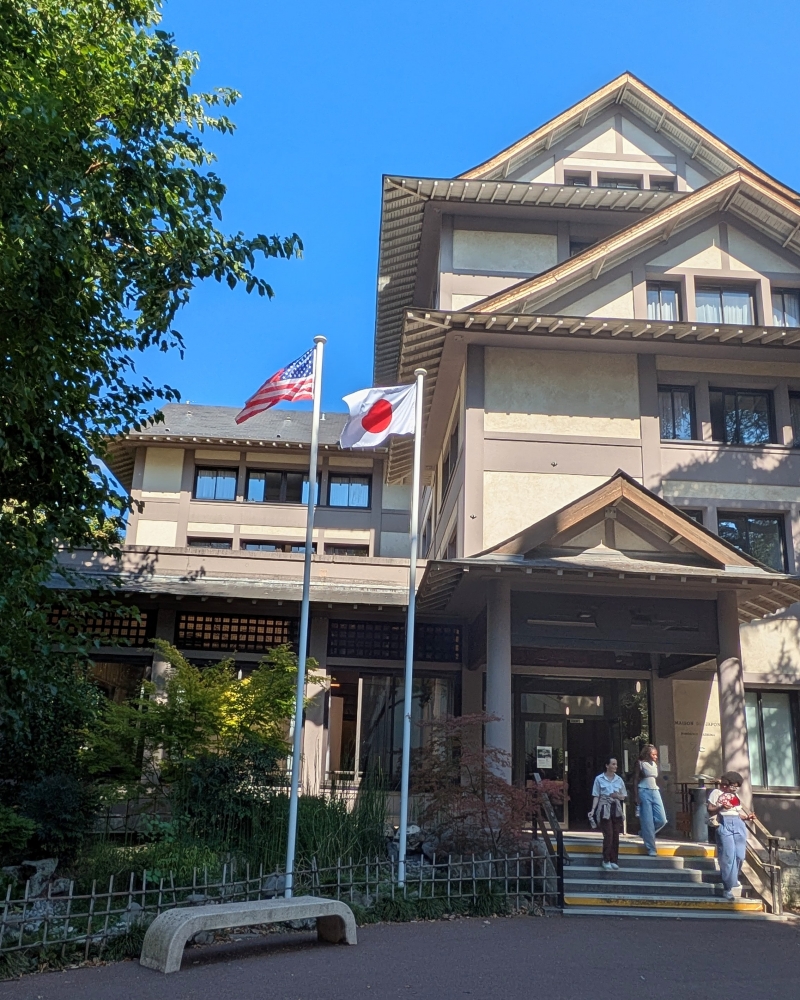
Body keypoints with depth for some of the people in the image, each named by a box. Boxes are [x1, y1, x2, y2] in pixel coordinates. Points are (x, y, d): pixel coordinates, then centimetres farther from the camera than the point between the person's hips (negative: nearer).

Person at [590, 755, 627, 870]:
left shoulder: (619, 779, 7)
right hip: (604, 809, -4)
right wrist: (593, 810, -7)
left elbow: (624, 797, 12)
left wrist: (618, 796, -10)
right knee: (608, 834, -11)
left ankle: (614, 860, 16)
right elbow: (596, 796, 0)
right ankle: (606, 861, 1)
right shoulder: (599, 779, -2)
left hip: (616, 809, 4)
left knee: (616, 835, 4)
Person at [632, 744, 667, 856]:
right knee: (647, 821, -4)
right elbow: (635, 780, -6)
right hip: (644, 792, -6)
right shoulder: (640, 763, -3)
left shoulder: (654, 764, 14)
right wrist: (636, 796, -12)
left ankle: (646, 834, 23)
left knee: (662, 820, -2)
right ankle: (651, 848, 3)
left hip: (655, 792, 6)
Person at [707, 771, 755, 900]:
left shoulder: (736, 795, 22)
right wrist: (721, 807, -17)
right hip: (724, 824, -5)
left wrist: (748, 817, 0)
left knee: (739, 855, 3)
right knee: (728, 856, -10)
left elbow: (739, 813, 19)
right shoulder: (716, 792, 6)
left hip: (739, 824, 6)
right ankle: (728, 888, -6)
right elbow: (710, 810, 0)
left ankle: (733, 879, 28)